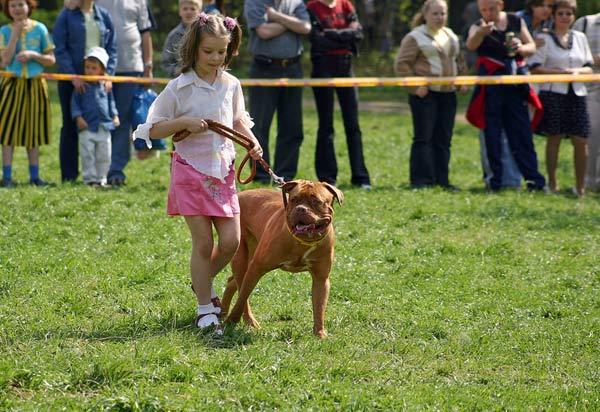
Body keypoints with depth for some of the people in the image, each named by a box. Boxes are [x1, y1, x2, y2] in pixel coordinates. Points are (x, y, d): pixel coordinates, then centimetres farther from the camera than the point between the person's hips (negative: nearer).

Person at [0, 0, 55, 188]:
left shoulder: (39, 29, 2)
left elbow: (51, 60, 3)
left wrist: (33, 55, -13)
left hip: (35, 86, 1)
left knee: (33, 131, 8)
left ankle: (34, 176, 13)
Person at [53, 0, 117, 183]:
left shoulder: (104, 15, 9)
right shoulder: (67, 15, -1)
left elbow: (112, 48, 10)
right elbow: (60, 49, -5)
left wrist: (108, 75, -3)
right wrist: (73, 76, -14)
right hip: (72, 80, -3)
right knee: (71, 127, 3)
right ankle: (69, 176, 7)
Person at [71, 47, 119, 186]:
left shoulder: (105, 86, 7)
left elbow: (111, 101, 17)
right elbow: (75, 102, 0)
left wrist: (114, 115, 7)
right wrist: (78, 117, -11)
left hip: (105, 127, 3)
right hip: (87, 127, -3)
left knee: (104, 156, 6)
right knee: (87, 155, -4)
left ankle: (101, 179, 15)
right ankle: (90, 179, 1)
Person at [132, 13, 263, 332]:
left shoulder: (231, 85, 5)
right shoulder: (179, 88, -8)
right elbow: (153, 129, -4)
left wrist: (252, 142, 2)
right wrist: (184, 122, -19)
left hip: (223, 171, 4)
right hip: (191, 170, -4)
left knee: (231, 240, 0)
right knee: (203, 241, -4)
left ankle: (204, 281, 29)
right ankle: (205, 309, 7)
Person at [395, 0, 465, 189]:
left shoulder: (451, 36, 16)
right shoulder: (415, 37, -5)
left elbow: (458, 61, 28)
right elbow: (401, 65, -8)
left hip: (448, 93, 6)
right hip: (424, 94, -6)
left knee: (444, 139, 7)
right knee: (424, 138, -5)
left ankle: (441, 179, 11)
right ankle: (421, 180, -4)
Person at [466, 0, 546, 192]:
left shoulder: (516, 22, 10)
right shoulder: (478, 27, 1)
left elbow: (532, 47, 15)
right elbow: (471, 45, -21)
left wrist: (521, 48, -9)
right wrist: (481, 32, -43)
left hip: (515, 85, 2)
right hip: (491, 87, -2)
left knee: (522, 133, 1)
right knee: (492, 134, -1)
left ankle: (533, 178, 0)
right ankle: (495, 179, 4)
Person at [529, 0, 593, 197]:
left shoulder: (580, 38, 14)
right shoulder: (545, 39, 1)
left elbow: (589, 67, 15)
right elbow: (535, 68, -5)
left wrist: (578, 71, -7)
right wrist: (560, 71, -15)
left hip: (577, 93, 4)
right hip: (553, 93, -4)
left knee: (581, 140, -1)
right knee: (554, 138, 0)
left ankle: (580, 186, 7)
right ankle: (552, 184, 8)